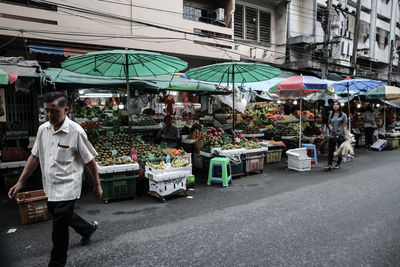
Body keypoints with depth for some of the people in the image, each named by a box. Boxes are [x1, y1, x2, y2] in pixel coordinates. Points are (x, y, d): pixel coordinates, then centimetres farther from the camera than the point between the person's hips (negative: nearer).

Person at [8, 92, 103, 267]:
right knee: (57, 213, 25)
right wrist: (20, 183, 9)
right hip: (50, 187, 7)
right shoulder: (43, 129, 1)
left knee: (59, 227, 1)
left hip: (67, 188, -7)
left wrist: (97, 185, -5)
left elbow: (89, 161, -12)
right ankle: (88, 229, 49)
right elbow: (35, 157, 10)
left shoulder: (76, 132, -18)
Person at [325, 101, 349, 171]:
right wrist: (330, 127, -3)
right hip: (332, 135, 2)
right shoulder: (331, 115, 10)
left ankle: (338, 164, 20)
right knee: (331, 150, -4)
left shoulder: (343, 115, 0)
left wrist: (346, 134, -9)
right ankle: (329, 165, -6)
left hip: (341, 135, -2)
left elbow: (345, 126, -2)